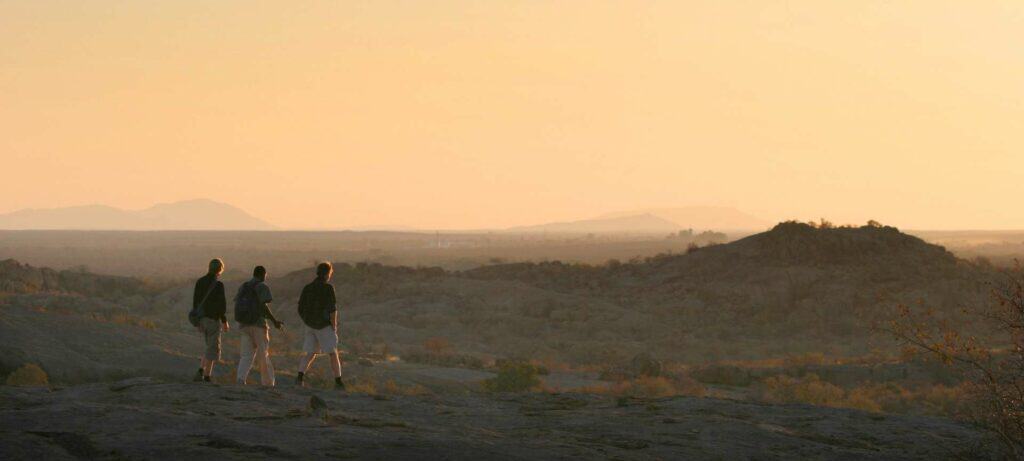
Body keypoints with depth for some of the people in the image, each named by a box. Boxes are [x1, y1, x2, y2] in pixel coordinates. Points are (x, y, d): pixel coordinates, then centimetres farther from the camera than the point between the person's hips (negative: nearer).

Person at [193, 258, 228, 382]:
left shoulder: (200, 282, 6)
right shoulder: (218, 285, -14)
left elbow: (195, 302, 10)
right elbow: (221, 304, -16)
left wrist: (197, 320, 16)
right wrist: (224, 321, -7)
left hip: (201, 318, 7)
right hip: (213, 319, -7)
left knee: (211, 347, 19)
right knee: (212, 349, 2)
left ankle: (201, 370, 3)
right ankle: (206, 377, -2)